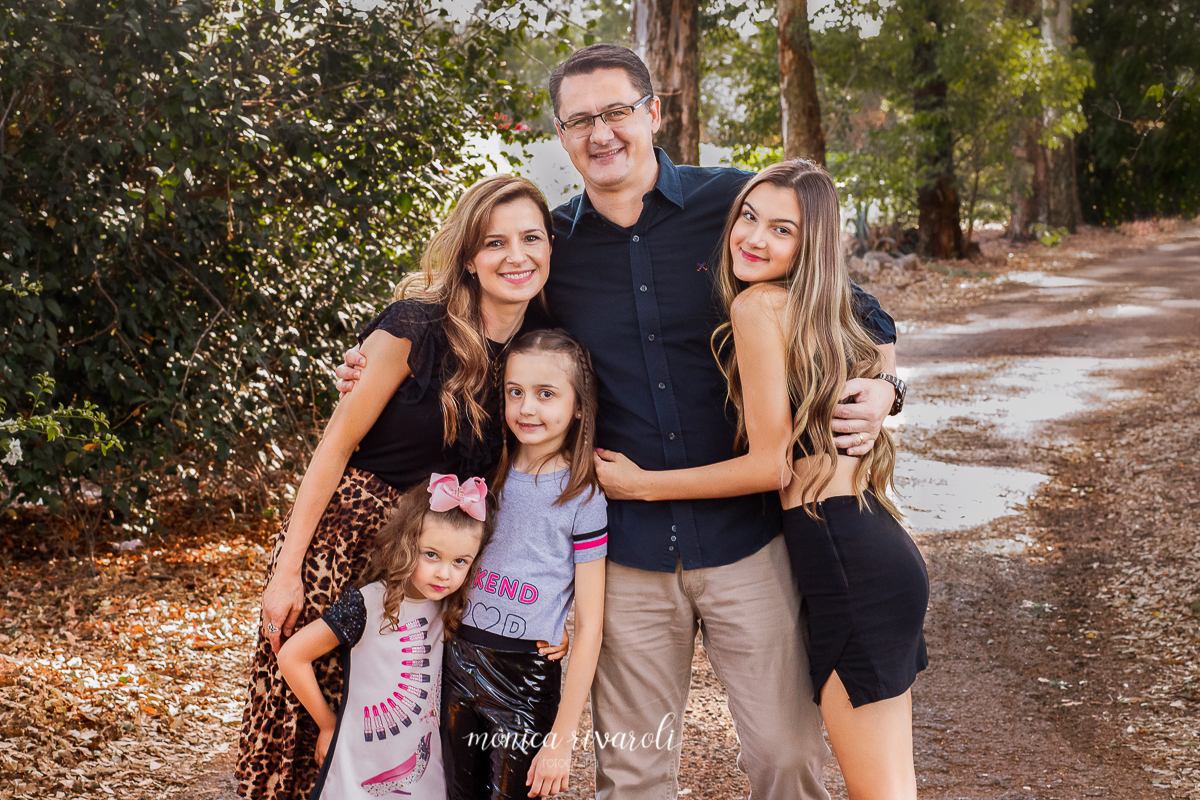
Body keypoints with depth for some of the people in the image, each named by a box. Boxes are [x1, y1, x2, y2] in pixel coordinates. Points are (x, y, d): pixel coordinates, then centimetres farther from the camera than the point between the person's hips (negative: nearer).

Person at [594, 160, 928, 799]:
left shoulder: (759, 305, -10)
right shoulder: (813, 311, 18)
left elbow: (771, 464, -10)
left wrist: (640, 484, -3)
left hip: (847, 564, -10)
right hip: (880, 553, 10)